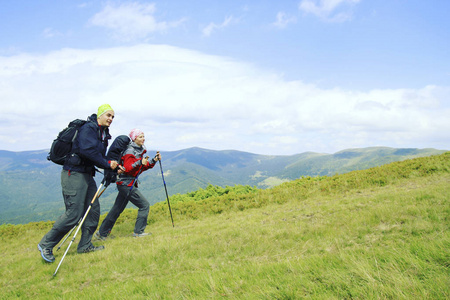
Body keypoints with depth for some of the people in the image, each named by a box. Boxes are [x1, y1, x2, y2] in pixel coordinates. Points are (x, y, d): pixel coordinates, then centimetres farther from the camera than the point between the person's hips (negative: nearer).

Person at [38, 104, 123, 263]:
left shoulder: (103, 134, 16)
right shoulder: (88, 128, -13)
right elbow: (87, 150, -27)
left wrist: (114, 166, 4)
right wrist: (107, 164, -19)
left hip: (87, 175, 10)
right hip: (74, 174, -10)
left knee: (93, 210, 9)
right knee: (73, 214, -10)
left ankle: (85, 245, 21)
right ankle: (46, 244, 6)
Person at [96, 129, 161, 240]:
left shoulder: (139, 150, 15)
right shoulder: (130, 151, -13)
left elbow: (142, 167, 19)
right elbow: (127, 168, -21)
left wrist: (153, 161, 9)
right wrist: (140, 163, -33)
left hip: (125, 184, 9)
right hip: (126, 184, -9)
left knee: (117, 209, 13)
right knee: (144, 205, -6)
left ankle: (102, 233, 20)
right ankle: (138, 232, 3)